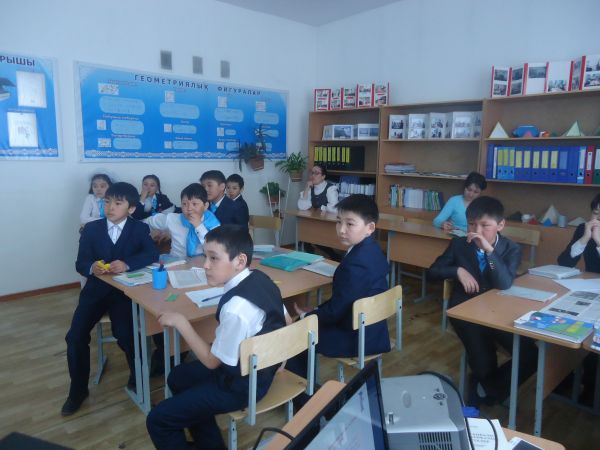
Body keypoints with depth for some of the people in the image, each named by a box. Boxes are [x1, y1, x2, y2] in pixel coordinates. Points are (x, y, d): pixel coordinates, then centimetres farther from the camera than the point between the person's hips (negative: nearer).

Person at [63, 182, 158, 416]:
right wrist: (92, 267, -24)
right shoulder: (91, 229, 5)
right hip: (95, 289, 3)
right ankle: (78, 389, 13)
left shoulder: (140, 229, 1)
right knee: (75, 337, -11)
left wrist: (127, 263, -30)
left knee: (125, 335, -22)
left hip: (125, 291, -2)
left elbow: (152, 254, -14)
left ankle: (137, 377, 9)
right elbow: (80, 263, 0)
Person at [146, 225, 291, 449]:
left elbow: (212, 361, -19)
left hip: (240, 385, -9)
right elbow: (286, 322, 7)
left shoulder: (235, 308, -34)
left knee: (157, 420, -3)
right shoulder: (261, 279, -8)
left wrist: (181, 323, -14)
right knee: (178, 377, 26)